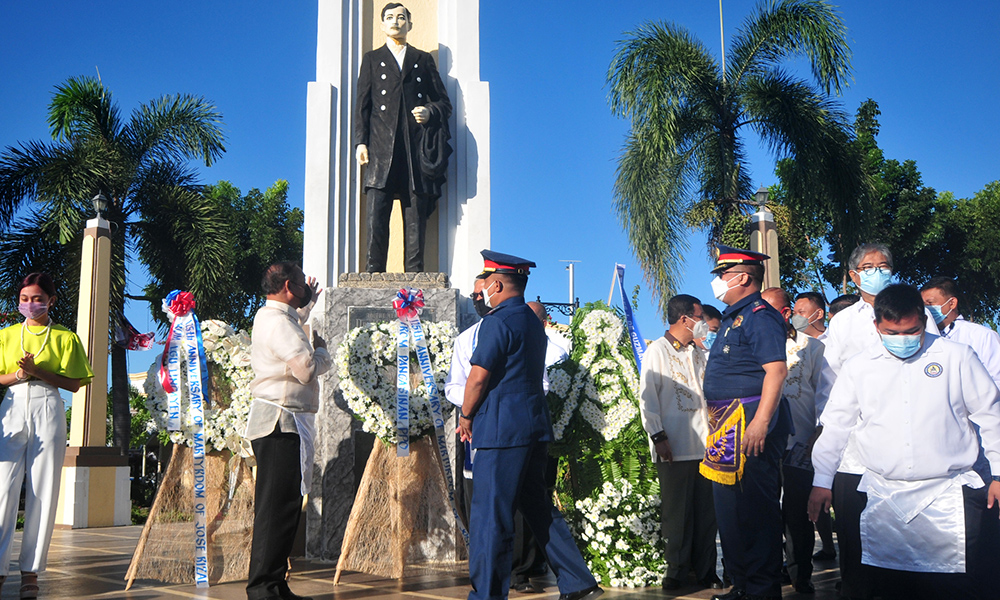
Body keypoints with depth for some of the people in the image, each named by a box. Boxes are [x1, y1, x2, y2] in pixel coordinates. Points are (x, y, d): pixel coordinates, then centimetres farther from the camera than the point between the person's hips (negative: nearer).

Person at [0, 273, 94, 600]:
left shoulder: (65, 337, 7)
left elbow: (74, 384, 1)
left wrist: (38, 371, -12)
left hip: (47, 412, -1)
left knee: (43, 491, -3)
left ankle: (31, 572, 2)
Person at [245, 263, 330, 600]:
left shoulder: (269, 317, 19)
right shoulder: (279, 322, -14)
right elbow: (307, 368, -21)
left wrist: (308, 303, 56)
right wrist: (321, 350, 0)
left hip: (278, 422, 11)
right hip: (282, 422, -11)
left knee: (283, 505, 13)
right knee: (278, 505, -10)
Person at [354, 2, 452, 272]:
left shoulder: (423, 60, 22)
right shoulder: (372, 59, 20)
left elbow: (444, 102, 20)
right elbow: (362, 105, 12)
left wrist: (430, 112, -4)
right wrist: (361, 141, -1)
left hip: (416, 147, 1)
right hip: (382, 147, -1)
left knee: (416, 217, -4)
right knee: (377, 213, -11)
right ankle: (374, 274, -11)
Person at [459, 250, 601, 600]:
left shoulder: (497, 322, -12)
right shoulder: (533, 322, 17)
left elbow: (479, 376, -14)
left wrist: (466, 417, 0)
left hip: (502, 429, -9)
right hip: (534, 425, 9)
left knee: (490, 513, -3)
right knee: (539, 507, 15)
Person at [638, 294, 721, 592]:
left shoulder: (700, 353, 18)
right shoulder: (658, 350, -1)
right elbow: (648, 396, -7)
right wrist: (658, 436, -13)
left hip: (704, 443, 5)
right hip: (674, 447, -5)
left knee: (707, 510, 5)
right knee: (676, 510, 1)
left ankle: (705, 569, 15)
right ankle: (676, 569, 12)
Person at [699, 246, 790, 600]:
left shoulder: (759, 316, -12)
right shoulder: (734, 318, 20)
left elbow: (776, 369, -22)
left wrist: (761, 421, -28)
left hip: (749, 425, -11)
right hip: (728, 425, 11)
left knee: (753, 508, -7)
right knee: (729, 507, 14)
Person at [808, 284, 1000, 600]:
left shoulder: (956, 357, 2)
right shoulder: (858, 367, 6)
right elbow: (835, 426, 12)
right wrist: (822, 481, 11)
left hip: (948, 494, -1)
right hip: (883, 499, 2)